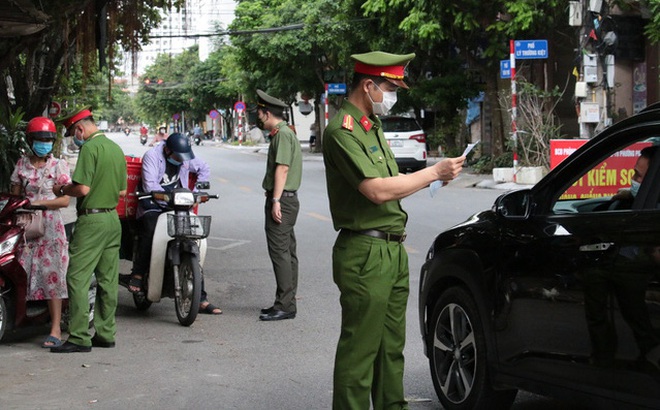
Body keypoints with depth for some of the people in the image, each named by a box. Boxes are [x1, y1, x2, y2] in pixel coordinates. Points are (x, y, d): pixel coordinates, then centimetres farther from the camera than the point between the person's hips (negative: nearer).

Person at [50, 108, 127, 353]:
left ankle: (79, 337, -9)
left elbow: (83, 188, -19)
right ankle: (105, 333, 14)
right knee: (108, 279, 10)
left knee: (78, 278, -6)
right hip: (113, 218, 9)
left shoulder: (89, 148, -12)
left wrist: (62, 190, -1)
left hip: (92, 220, -9)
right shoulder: (116, 148, 13)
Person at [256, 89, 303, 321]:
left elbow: (282, 169, -21)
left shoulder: (283, 134, -14)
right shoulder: (282, 133, 19)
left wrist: (276, 201, -23)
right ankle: (287, 303, 17)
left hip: (281, 200, -11)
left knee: (280, 252, -11)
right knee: (287, 252, 12)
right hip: (287, 198, 11)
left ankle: (284, 305, -11)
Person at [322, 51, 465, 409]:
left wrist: (432, 176, 7)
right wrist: (433, 173, -15)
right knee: (360, 348, -5)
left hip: (392, 250, 10)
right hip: (365, 254, -10)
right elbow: (378, 191, -22)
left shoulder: (373, 127, 17)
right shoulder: (342, 131, -15)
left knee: (392, 345, 15)